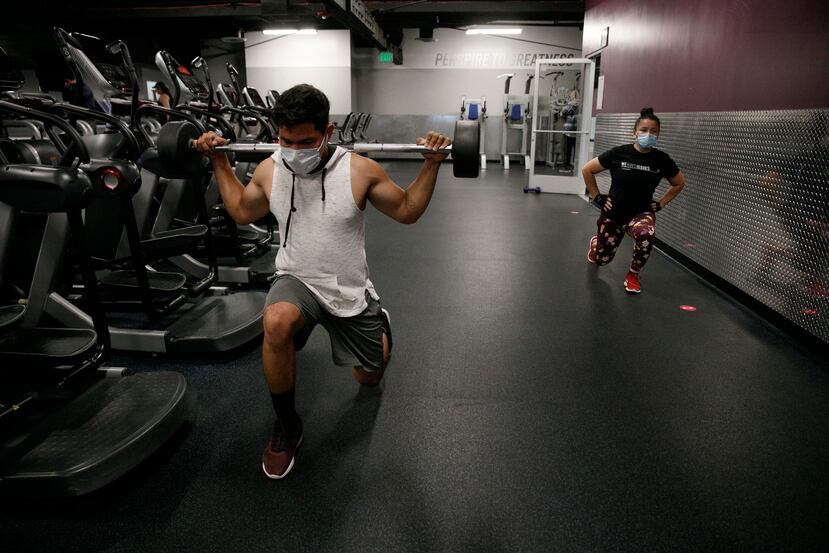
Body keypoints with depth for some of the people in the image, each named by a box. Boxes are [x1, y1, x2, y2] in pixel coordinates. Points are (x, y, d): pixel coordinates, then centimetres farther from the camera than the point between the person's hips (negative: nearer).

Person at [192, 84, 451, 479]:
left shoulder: (360, 170, -14)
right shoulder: (269, 171, -6)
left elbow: (406, 211, -2)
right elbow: (242, 211, 14)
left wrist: (431, 164, -13)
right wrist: (219, 160, 8)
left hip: (351, 290, 0)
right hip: (298, 281, 0)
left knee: (369, 378, 12)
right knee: (276, 322, -37)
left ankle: (379, 324, 51)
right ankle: (286, 427, -10)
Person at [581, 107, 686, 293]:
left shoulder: (662, 159, -8)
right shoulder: (619, 153, -14)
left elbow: (679, 183, 11)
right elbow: (587, 170, -4)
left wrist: (660, 203, 2)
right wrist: (597, 197, -4)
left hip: (642, 212, 0)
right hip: (613, 213, 0)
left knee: (645, 234, -36)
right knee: (602, 258, 14)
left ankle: (633, 275, -9)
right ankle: (595, 243, 55)